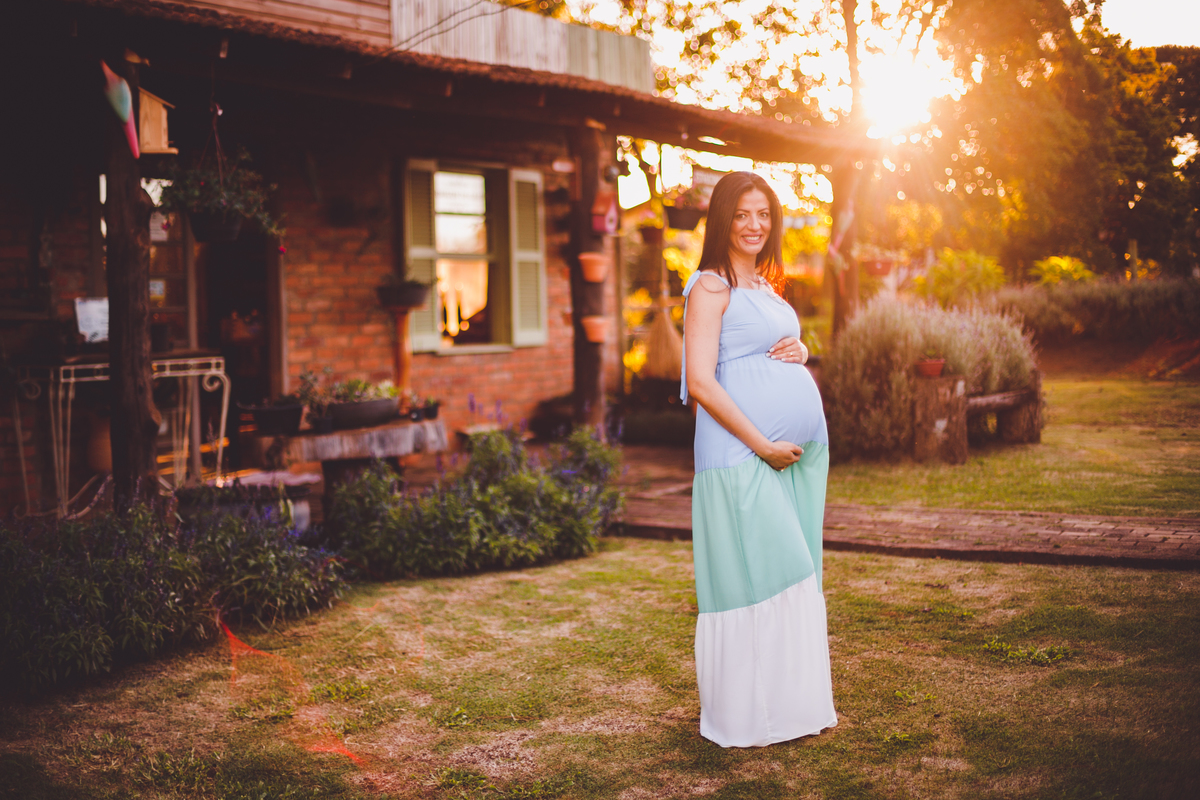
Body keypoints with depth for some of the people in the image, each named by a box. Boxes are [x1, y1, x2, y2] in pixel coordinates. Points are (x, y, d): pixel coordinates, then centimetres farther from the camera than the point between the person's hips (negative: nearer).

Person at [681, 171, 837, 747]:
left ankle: (797, 700, 24)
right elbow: (700, 382, -15)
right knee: (754, 575, -4)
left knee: (795, 575, 12)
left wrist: (799, 350, 5)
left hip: (801, 450, 8)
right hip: (742, 455, -8)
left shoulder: (765, 285, 18)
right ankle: (749, 715, 8)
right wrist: (763, 445, -17)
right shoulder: (711, 286, -7)